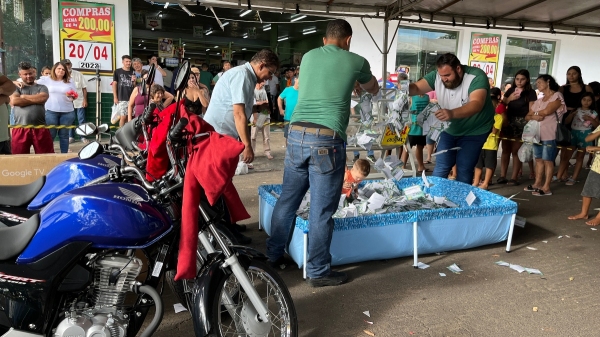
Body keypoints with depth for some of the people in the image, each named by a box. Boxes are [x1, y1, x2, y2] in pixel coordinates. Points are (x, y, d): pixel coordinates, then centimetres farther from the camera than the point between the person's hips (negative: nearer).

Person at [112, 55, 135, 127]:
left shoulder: (132, 73, 13)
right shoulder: (117, 72, 5)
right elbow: (114, 84, 2)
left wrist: (134, 81, -5)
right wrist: (115, 97, -5)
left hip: (131, 99, 3)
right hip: (121, 99, -3)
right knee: (123, 117, -8)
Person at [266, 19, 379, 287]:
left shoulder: (309, 56, 16)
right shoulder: (355, 61, 6)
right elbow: (374, 90, 27)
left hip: (296, 134, 5)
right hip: (327, 139, -5)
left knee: (287, 199, 16)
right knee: (322, 209, 3)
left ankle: (273, 256, 29)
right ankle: (318, 272, 15)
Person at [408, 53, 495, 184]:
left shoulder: (476, 77, -27)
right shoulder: (437, 76, -13)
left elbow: (477, 104, -42)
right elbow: (416, 88, -21)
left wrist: (452, 113, -60)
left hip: (474, 131, -4)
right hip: (450, 130, 4)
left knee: (464, 171, -3)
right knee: (440, 168, 2)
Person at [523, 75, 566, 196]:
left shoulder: (557, 96, -2)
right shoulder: (539, 101, 19)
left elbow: (547, 111, -17)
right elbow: (527, 117, 15)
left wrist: (535, 113, 3)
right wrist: (534, 117, -8)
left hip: (549, 135, -7)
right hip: (537, 134, 7)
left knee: (548, 161, -4)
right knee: (538, 159, 9)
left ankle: (546, 187, -3)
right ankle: (537, 184, 15)